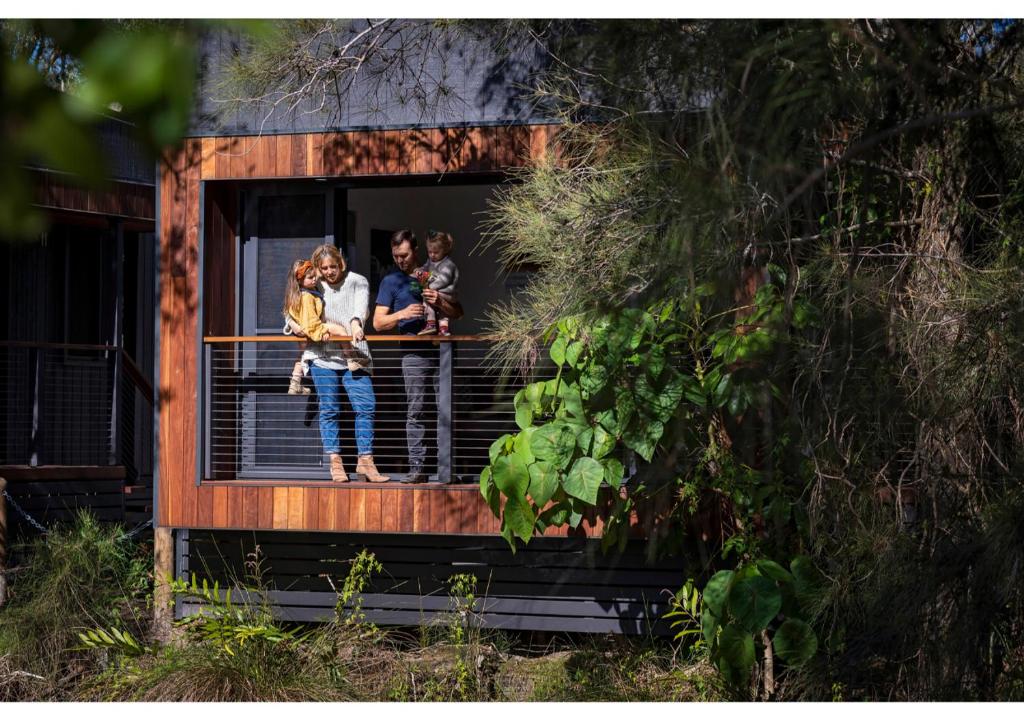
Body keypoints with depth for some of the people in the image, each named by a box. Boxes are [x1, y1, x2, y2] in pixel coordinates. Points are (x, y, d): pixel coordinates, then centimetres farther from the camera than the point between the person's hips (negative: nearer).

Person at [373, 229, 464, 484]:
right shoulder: (391, 281, 12)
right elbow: (378, 322, 7)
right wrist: (403, 314, -10)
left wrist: (440, 302, -6)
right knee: (415, 410, -6)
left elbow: (458, 313, 14)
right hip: (414, 351, -1)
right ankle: (417, 467, -5)